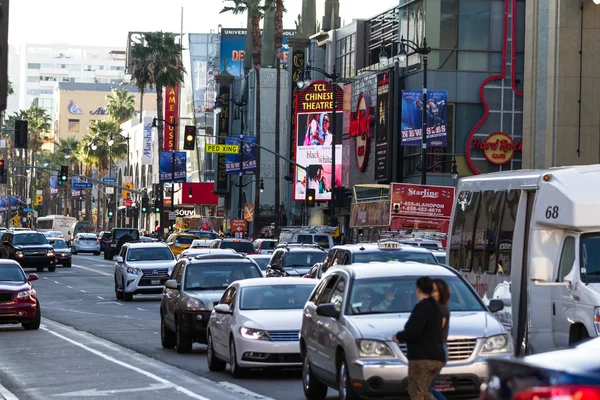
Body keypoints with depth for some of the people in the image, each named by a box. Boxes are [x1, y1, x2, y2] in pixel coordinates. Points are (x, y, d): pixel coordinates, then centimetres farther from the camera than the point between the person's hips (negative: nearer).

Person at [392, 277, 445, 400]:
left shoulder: (422, 307, -13)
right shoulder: (435, 307, 17)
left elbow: (413, 330, -23)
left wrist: (399, 336, -5)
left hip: (422, 357, -9)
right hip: (437, 357, 9)